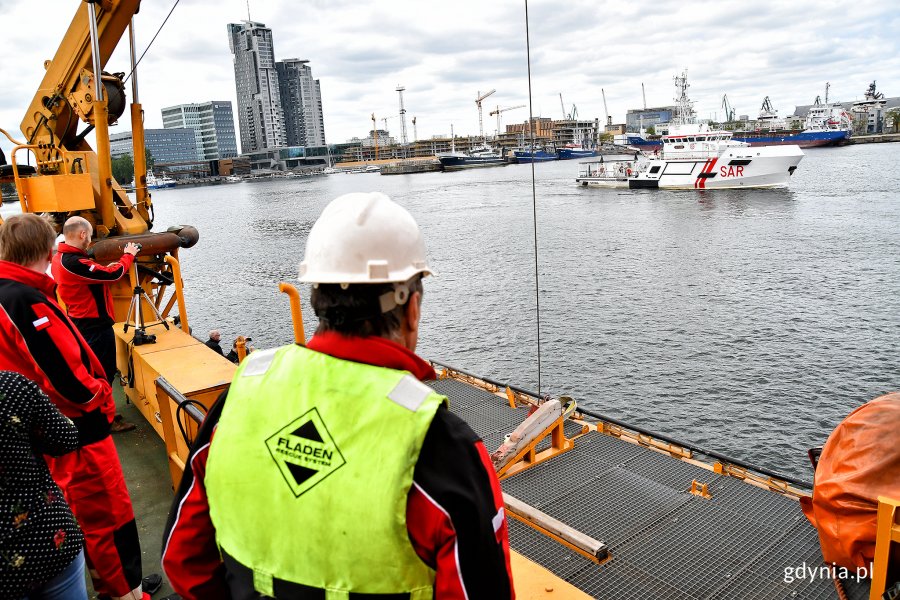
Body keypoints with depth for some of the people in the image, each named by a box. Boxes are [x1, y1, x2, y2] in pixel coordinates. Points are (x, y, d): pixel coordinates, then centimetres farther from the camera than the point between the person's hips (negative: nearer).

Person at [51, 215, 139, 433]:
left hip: (81, 323, 10)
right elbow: (114, 275, -24)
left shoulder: (59, 259, 5)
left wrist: (105, 269, 4)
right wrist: (129, 254, -9)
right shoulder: (75, 263, -27)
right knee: (103, 373, 2)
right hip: (95, 325, -10)